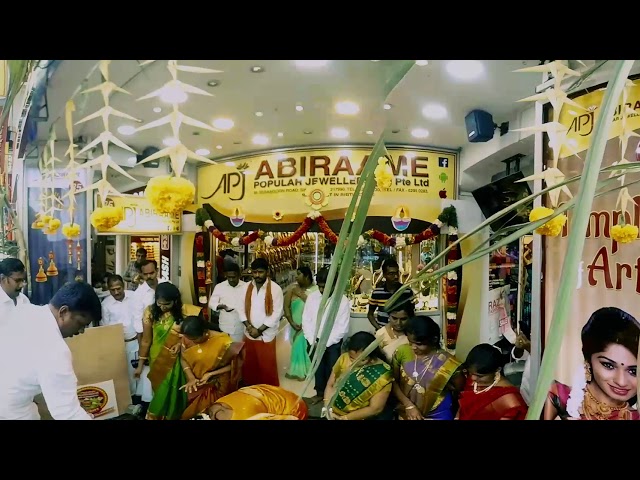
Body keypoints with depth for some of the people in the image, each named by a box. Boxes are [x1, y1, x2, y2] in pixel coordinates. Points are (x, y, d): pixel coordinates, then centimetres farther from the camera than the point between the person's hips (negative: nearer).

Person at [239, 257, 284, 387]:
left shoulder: (275, 289, -11)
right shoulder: (247, 287, 2)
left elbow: (277, 313, -14)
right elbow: (242, 309, 3)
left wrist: (259, 330, -15)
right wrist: (249, 327, -11)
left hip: (266, 335, -4)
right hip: (249, 334, 4)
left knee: (267, 366, 5)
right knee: (250, 364, 16)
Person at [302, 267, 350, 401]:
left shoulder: (343, 300, -13)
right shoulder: (312, 297, -3)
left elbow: (343, 328, -12)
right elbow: (306, 320, 1)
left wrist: (325, 342, -13)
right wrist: (313, 340, -7)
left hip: (332, 343, -3)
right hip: (314, 342, 3)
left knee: (331, 371, 5)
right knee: (318, 369, 15)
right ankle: (319, 393, 35)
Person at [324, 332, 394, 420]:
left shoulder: (382, 374, -16)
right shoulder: (344, 358, -7)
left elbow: (375, 409, -14)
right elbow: (330, 385, 1)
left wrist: (344, 418, -18)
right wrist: (327, 407, -15)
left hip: (359, 417, -3)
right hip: (333, 414, 3)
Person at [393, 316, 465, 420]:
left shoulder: (448, 363, -17)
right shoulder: (402, 352, -11)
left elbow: (460, 391, -4)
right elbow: (393, 382, -5)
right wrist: (409, 405, -13)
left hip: (438, 415, -2)